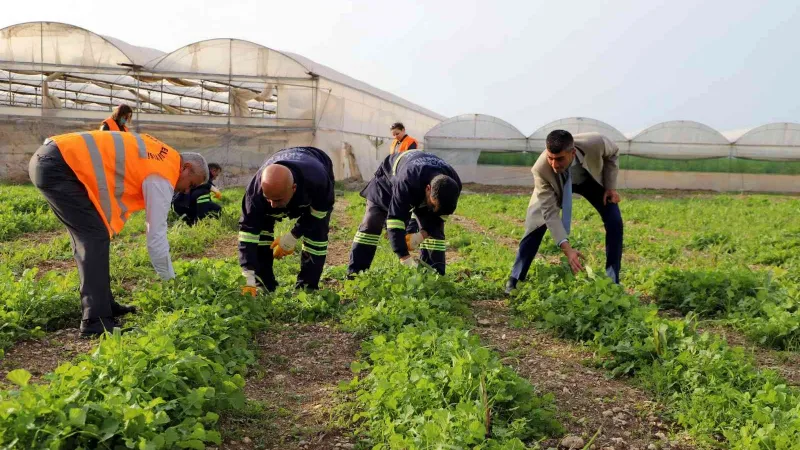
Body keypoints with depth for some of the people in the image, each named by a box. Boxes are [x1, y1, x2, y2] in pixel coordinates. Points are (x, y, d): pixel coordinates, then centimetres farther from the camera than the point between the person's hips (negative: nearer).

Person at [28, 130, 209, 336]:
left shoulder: (162, 157, 16)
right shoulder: (161, 177, -10)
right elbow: (156, 236, -10)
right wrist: (171, 283, -1)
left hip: (48, 158, 10)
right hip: (58, 166, -10)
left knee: (88, 237, 13)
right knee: (96, 238, -10)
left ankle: (103, 305, 19)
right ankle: (96, 322, -9)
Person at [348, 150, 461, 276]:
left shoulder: (453, 184, -33)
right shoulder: (406, 182, -49)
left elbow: (438, 216, -17)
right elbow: (395, 220, -48)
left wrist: (422, 235, -34)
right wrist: (406, 259, -54)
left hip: (422, 182, 4)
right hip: (389, 179, -3)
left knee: (435, 228, -11)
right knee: (371, 224, -12)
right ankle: (354, 275, -7)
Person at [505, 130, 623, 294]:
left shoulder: (595, 143, -41)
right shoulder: (541, 169, -42)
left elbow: (611, 153, -13)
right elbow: (550, 212, -38)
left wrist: (610, 186, -16)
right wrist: (566, 247, -46)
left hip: (592, 178, 2)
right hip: (556, 184, -2)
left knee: (614, 222, -11)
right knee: (537, 224, -14)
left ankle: (612, 281, 3)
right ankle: (515, 280, 0)